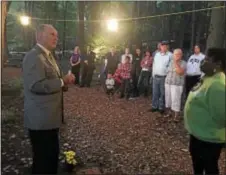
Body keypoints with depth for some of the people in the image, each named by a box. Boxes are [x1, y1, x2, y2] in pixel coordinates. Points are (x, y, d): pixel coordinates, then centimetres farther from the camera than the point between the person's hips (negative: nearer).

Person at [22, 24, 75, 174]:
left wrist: (64, 81, 5)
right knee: (43, 158, 4)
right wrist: (62, 81, -21)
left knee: (52, 155, 22)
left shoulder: (47, 55, 15)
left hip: (49, 116, 10)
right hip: (41, 118, -10)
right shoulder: (34, 56, -18)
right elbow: (36, 85, -29)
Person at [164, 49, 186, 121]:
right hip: (168, 83, 6)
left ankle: (176, 115, -2)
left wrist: (176, 63, -18)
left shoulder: (183, 63, -5)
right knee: (168, 98, 11)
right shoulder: (171, 62, 13)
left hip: (177, 84, -6)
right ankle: (169, 112, 27)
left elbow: (180, 72, -21)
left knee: (175, 99, -10)